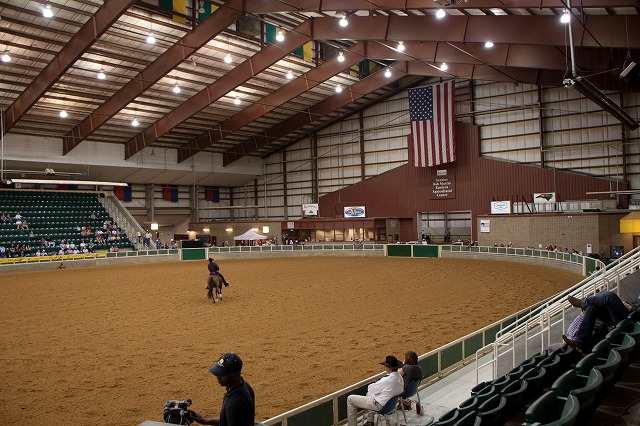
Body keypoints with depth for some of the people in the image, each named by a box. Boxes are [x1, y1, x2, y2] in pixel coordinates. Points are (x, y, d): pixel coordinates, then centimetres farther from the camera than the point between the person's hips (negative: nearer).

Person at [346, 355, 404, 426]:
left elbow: (370, 388, -16)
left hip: (379, 405, -9)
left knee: (350, 398, 2)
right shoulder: (400, 378, -6)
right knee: (369, 393, 37)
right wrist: (377, 384, 1)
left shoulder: (387, 380, -31)